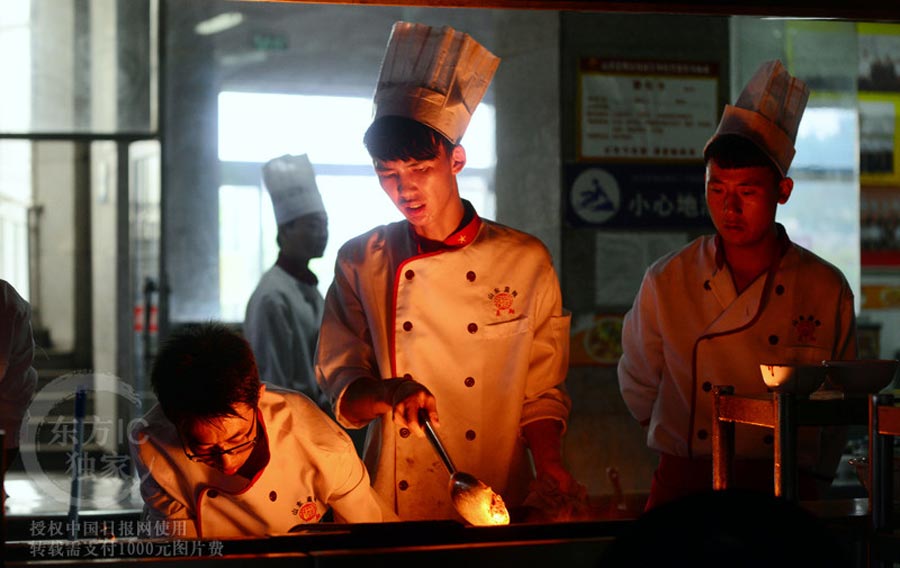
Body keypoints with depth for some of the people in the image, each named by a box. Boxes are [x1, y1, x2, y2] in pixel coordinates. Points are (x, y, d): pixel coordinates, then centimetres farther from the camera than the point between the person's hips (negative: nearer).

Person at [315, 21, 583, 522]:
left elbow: (542, 391, 8)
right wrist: (387, 394, -15)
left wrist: (547, 460, -9)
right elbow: (339, 385, 5)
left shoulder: (526, 261, 2)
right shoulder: (361, 263, 4)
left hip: (497, 505, 0)